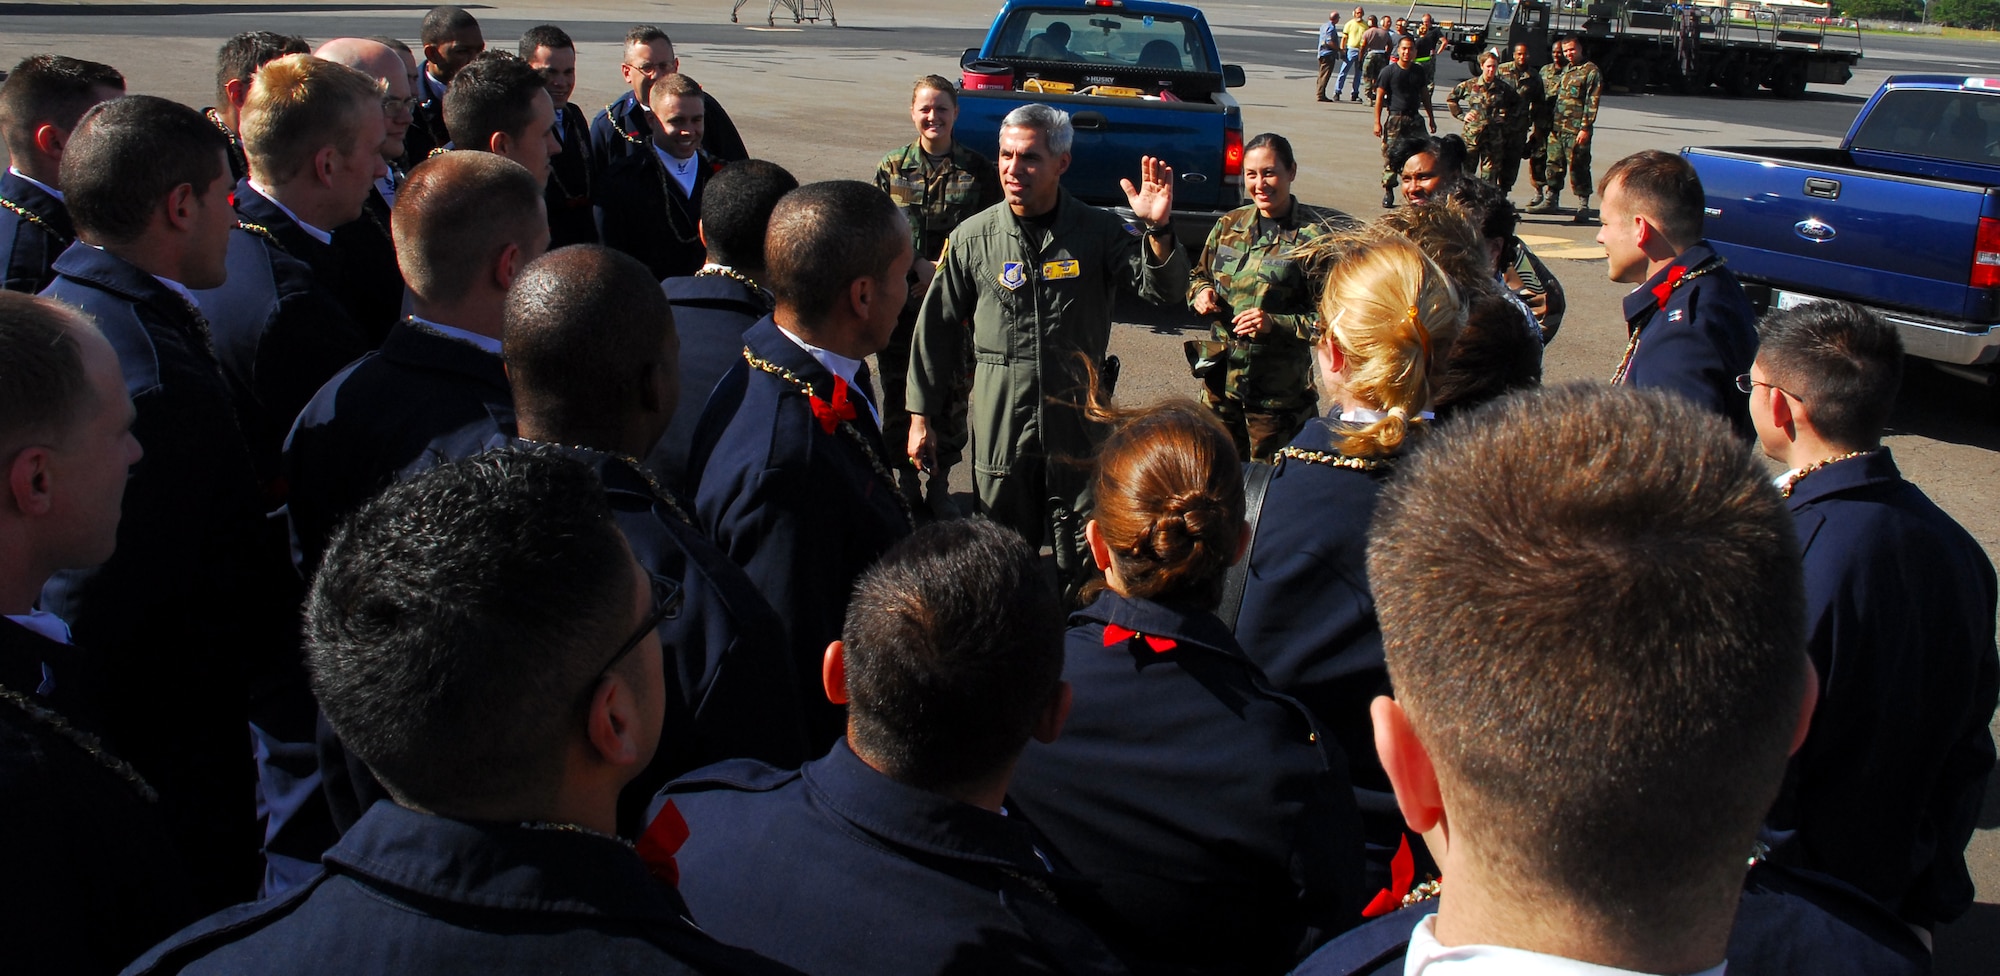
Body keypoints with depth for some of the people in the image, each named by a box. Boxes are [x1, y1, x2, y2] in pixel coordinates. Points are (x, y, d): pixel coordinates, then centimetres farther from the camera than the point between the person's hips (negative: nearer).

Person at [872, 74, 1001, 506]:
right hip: (900, 299, 1)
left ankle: (940, 478, 21)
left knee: (951, 391, 5)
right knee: (899, 392, 6)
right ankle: (905, 475, 22)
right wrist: (920, 267, -11)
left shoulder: (979, 170, 2)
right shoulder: (891, 168, 5)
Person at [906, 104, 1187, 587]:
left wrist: (1157, 230, -33)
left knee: (1083, 561, 8)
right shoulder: (972, 238, -1)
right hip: (999, 423, 1)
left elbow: (1159, 288, -13)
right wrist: (922, 415, 6)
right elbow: (937, 329, 5)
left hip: (1078, 417, 0)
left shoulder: (1097, 231, -3)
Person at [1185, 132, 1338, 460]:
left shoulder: (1314, 234, -10)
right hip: (1220, 381, 5)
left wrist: (1276, 324, -23)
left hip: (1279, 390, -5)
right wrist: (1201, 292, 0)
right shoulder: (1229, 225, 7)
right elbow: (1199, 275, 22)